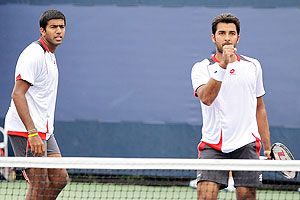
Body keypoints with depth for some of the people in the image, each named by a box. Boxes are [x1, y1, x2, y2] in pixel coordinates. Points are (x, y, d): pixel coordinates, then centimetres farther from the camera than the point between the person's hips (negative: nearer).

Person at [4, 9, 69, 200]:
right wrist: (32, 133, -28)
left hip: (43, 132, 10)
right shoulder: (34, 54, -15)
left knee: (60, 179, 7)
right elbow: (17, 95, -22)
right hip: (25, 130, -10)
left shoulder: (50, 56, 17)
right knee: (40, 184, -9)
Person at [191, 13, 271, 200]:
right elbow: (206, 98, -18)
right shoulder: (202, 68, 2)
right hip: (213, 146, -2)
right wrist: (222, 65, -26)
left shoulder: (253, 66, 13)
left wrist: (267, 147, 16)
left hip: (246, 145, 3)